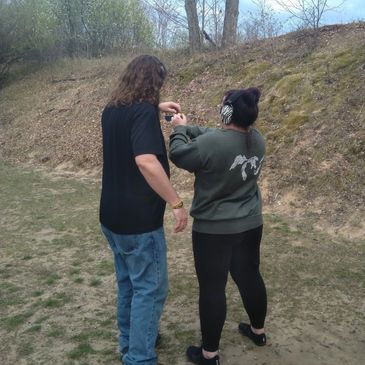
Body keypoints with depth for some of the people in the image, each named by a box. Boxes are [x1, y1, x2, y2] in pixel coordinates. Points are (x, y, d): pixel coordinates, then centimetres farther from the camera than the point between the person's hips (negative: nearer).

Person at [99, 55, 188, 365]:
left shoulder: (112, 110, 7)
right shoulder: (143, 112, -19)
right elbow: (146, 161, -33)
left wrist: (157, 107, 24)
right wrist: (176, 202, -27)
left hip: (113, 215, 9)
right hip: (139, 219, -9)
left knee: (129, 282, 22)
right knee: (150, 289, 4)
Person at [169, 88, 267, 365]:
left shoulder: (211, 143, -24)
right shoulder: (257, 139, 0)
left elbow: (178, 155, -9)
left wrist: (180, 129, 7)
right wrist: (188, 127, 11)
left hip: (214, 229, -7)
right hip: (250, 225, 7)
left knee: (212, 288, 5)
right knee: (250, 277, 22)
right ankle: (258, 331, 41)